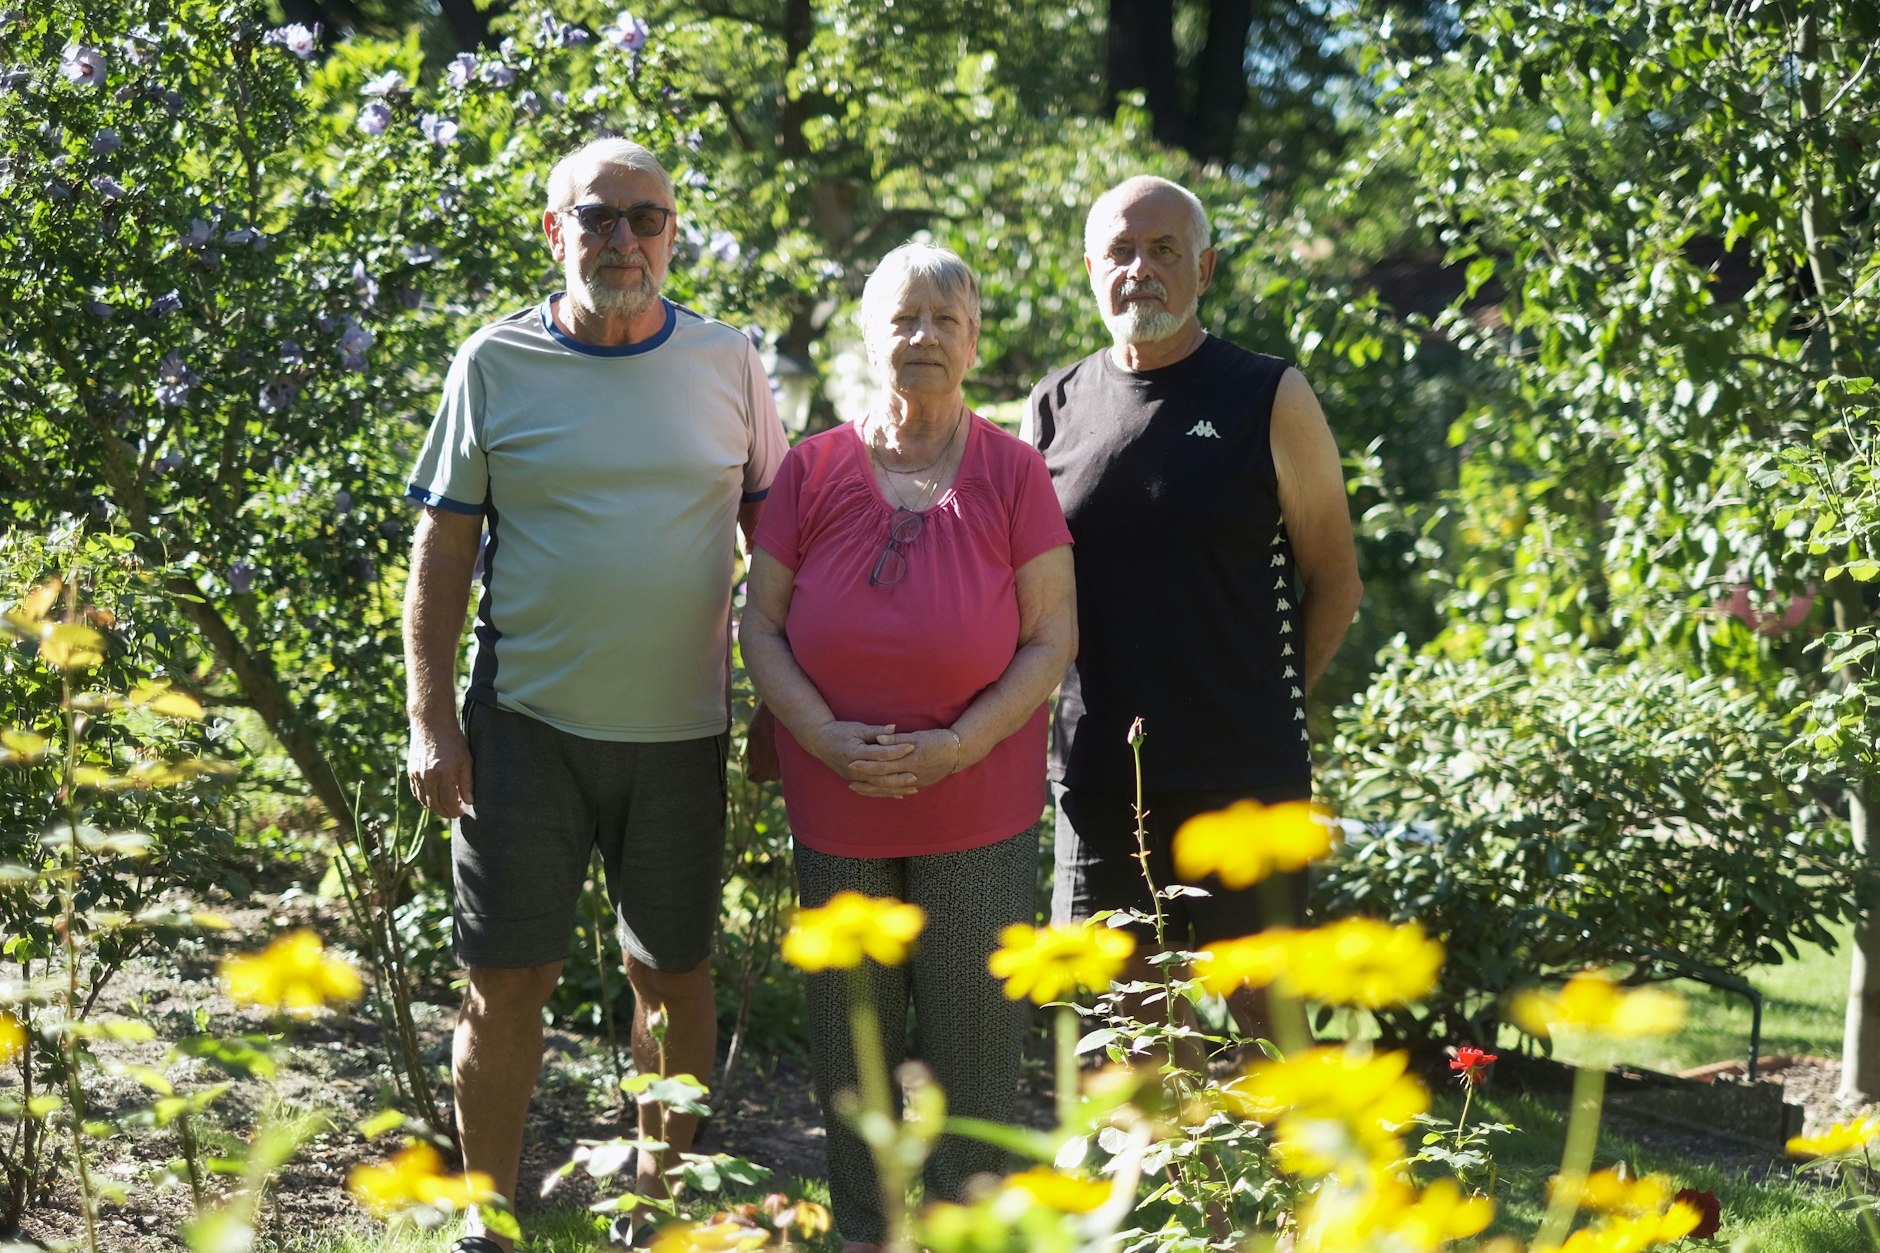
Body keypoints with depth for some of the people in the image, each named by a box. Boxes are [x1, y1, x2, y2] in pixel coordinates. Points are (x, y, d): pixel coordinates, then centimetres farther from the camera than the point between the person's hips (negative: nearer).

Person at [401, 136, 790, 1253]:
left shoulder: (728, 363, 4)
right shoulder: (498, 364, -1)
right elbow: (444, 551, 2)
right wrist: (433, 722, -5)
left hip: (681, 729, 2)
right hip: (527, 722, -1)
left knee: (676, 974, 10)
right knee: (507, 982, 0)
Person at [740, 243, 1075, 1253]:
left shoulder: (1014, 471, -3)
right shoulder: (812, 470, 1)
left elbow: (1053, 636, -5)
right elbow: (760, 621, 2)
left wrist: (958, 745, -17)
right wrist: (822, 735, -14)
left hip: (978, 810, -1)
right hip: (835, 808, 2)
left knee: (973, 1029, 3)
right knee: (850, 1031, 10)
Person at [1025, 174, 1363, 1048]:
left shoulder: (1269, 399, 0)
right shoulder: (1054, 410, 9)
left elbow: (1334, 581, 4)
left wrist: (1263, 705, 3)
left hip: (1243, 776, -3)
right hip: (1099, 773, 3)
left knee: (1266, 1009, -1)